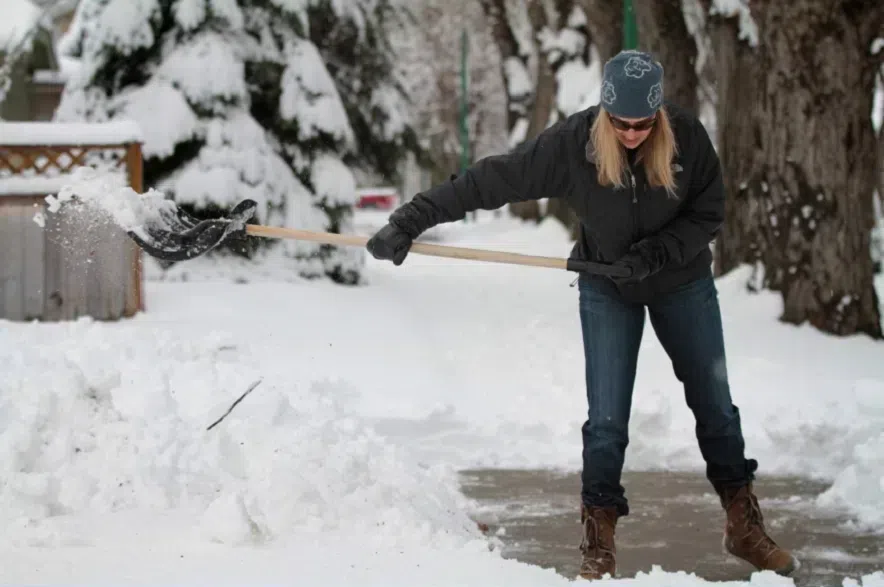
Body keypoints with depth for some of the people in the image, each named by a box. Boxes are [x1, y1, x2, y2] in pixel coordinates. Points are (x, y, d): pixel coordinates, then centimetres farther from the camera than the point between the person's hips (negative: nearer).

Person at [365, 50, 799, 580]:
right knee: (606, 418, -6)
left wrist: (657, 251, -28)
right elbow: (490, 181, -27)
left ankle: (745, 526, 27)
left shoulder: (688, 137, -25)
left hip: (683, 282, 1)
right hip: (608, 290, -1)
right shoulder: (572, 143, -28)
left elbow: (709, 214, -13)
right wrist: (411, 221, -29)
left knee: (715, 405, 11)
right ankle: (599, 539, 8)